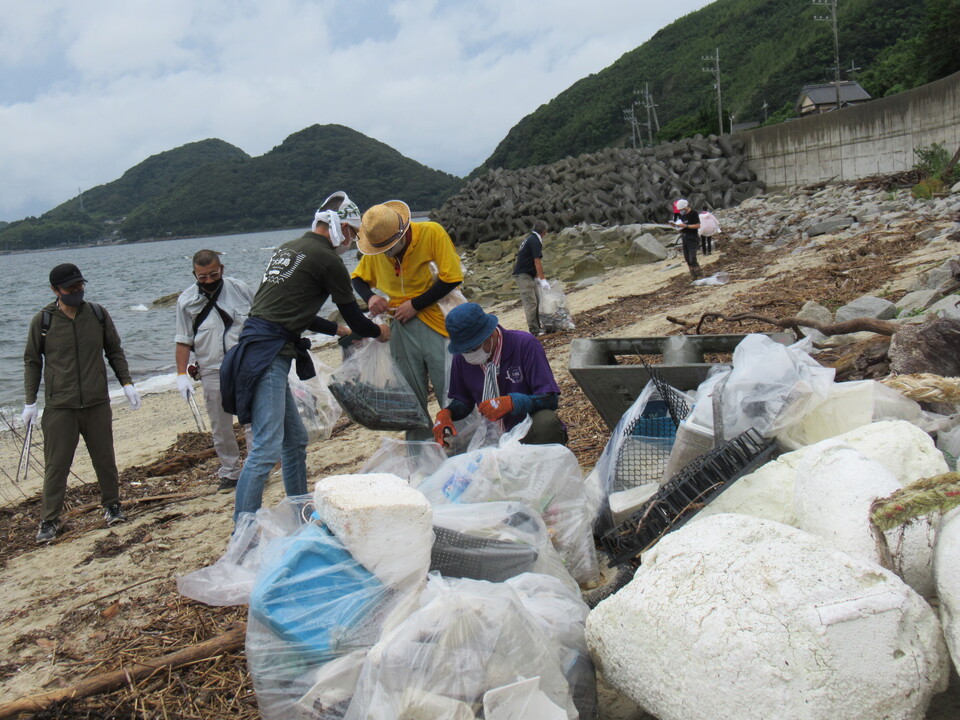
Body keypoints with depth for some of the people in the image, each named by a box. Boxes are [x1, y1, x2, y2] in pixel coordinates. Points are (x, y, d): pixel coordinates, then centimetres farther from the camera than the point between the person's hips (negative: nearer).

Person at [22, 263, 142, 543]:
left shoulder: (98, 314, 3)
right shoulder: (42, 321, -2)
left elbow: (115, 351, 11)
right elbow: (32, 362, 5)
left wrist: (127, 383, 2)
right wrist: (30, 402, 1)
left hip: (97, 404, 2)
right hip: (59, 407, -2)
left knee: (105, 459, 11)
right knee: (56, 465, 2)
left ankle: (112, 505, 29)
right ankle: (50, 521, 12)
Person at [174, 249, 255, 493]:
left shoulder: (240, 289, 0)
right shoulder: (187, 300, 0)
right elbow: (183, 340, 4)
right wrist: (182, 374, -3)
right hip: (213, 372, 1)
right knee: (220, 428, 7)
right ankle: (229, 473, 20)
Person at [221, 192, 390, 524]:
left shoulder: (289, 248, 20)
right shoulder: (327, 260, -6)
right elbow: (354, 317, 2)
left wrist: (338, 330, 40)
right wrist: (379, 332, 23)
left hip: (260, 348, 10)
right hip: (269, 352, -10)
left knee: (295, 439, 18)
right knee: (267, 448, -11)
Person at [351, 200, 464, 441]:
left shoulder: (431, 233, -12)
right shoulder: (374, 252, 2)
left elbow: (452, 277, -15)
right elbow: (359, 278, 18)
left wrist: (415, 305, -13)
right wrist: (370, 297, -4)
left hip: (436, 322, -4)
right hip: (401, 328, 4)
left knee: (451, 396, -6)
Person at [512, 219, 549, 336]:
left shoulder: (529, 239, 17)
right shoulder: (535, 241, -13)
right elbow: (537, 262, -16)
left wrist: (537, 277, 23)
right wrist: (543, 279, -14)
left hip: (528, 275, 10)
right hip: (523, 275, -10)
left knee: (536, 301, 15)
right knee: (531, 302, -11)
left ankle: (537, 326, 22)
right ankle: (534, 330, -11)